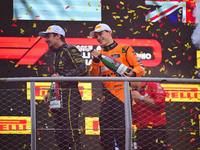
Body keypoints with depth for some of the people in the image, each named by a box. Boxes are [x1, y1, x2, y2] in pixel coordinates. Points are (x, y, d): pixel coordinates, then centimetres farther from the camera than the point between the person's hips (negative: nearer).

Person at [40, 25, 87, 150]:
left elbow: (83, 69, -17)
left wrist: (62, 77, -19)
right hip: (59, 97, 9)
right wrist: (51, 93, 19)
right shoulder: (57, 54, 22)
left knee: (70, 131, -15)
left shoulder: (70, 51, -6)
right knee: (60, 134, 7)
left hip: (70, 96, -9)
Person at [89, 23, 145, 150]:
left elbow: (140, 67, 1)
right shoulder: (99, 54, 20)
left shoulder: (124, 49, 7)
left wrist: (132, 73, -20)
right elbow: (94, 76, 9)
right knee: (105, 133, 2)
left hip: (122, 95, -5)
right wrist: (96, 61, -6)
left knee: (121, 133, -13)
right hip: (107, 97, 5)